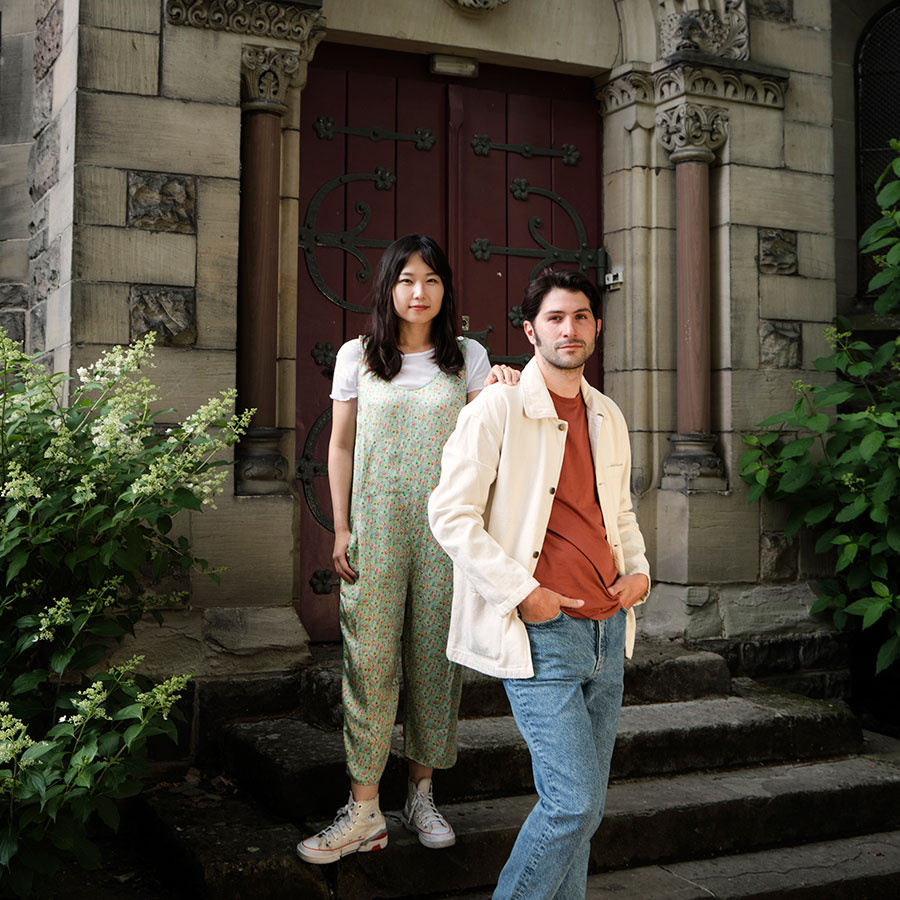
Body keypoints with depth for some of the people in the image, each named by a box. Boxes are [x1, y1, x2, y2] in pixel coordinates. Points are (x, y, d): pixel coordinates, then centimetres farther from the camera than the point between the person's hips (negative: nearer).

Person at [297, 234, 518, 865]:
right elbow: (341, 446, 8)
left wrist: (504, 392, -16)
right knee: (370, 657, -4)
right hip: (377, 524, -1)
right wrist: (341, 527, 2)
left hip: (445, 526, 1)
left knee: (436, 653, 4)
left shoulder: (467, 358, 8)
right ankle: (365, 811, 3)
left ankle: (422, 794, 18)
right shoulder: (357, 357, 6)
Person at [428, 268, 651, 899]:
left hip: (607, 630, 7)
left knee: (585, 804, 12)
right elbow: (450, 514, -11)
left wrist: (639, 570, 7)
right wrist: (521, 593, -15)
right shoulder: (498, 409, -7)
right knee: (573, 802, -10)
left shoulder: (608, 417, 14)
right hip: (540, 635, -7)